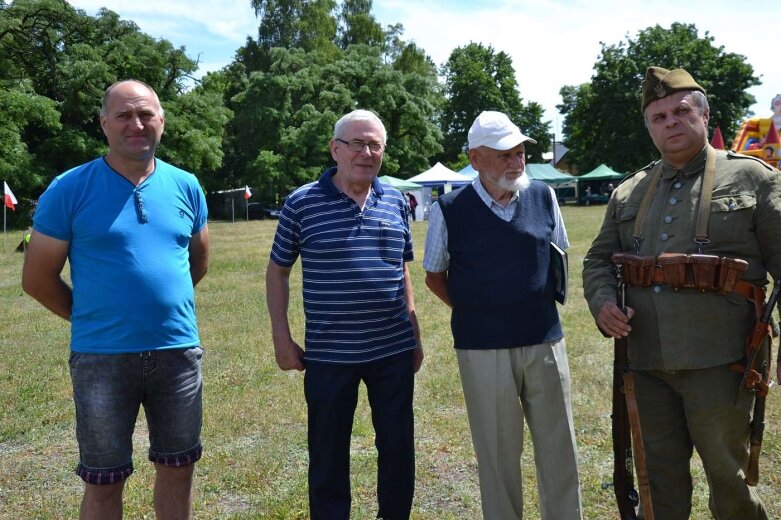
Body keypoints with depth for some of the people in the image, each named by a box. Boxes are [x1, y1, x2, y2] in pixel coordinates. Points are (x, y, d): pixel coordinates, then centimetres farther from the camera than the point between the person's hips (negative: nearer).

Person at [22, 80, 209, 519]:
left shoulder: (185, 186, 3)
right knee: (104, 480, 10)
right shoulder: (70, 190, -6)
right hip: (102, 356, -3)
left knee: (178, 466, 16)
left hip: (179, 351, 3)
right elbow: (38, 279, -1)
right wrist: (92, 317, 7)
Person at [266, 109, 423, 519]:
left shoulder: (396, 202, 5)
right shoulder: (302, 203, -6)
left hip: (393, 351, 3)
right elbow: (277, 270, 1)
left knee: (398, 447, 14)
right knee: (328, 454, 11)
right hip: (329, 354, -3)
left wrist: (414, 334, 13)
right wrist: (282, 338, -4)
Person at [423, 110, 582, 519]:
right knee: (497, 453, 10)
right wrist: (474, 314, 4)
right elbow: (435, 277, 6)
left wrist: (545, 301, 11)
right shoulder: (449, 210, -6)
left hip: (546, 342, 3)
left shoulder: (543, 196, 2)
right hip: (483, 349, -2)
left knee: (560, 448, 12)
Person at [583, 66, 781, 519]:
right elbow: (598, 260, 18)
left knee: (727, 475, 9)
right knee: (661, 480, 16)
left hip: (717, 361, -4)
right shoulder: (629, 193, 13)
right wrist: (603, 303, -3)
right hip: (646, 363, 4)